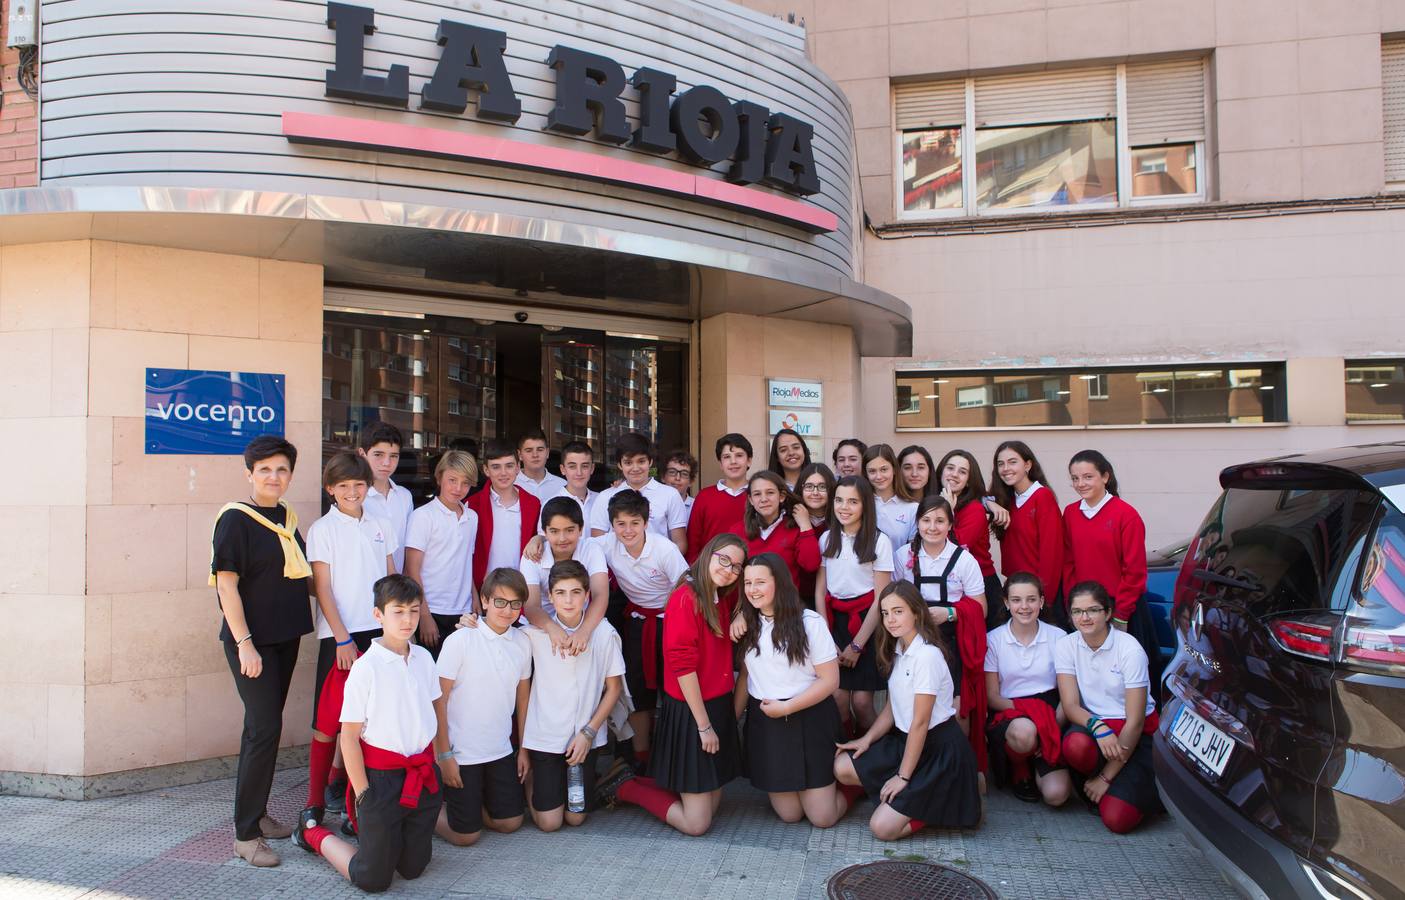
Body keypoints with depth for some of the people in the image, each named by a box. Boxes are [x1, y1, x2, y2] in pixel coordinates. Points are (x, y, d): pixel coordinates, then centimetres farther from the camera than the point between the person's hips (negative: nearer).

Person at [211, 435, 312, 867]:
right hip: (251, 639, -7)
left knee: (264, 725, 15)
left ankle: (257, 812, 27)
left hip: (285, 636, 7)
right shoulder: (235, 518, -11)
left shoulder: (286, 516, 10)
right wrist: (244, 644, -19)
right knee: (265, 727, -10)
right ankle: (245, 834, -1)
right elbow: (227, 584, -15)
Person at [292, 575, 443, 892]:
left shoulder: (423, 658, 2)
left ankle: (365, 827, 36)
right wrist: (363, 794, -12)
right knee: (372, 879, 4)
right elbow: (349, 736, -12)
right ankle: (314, 835, 27)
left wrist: (434, 764, 9)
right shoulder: (366, 667, -15)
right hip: (382, 777, -5)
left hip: (423, 775, 5)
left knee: (413, 868, 13)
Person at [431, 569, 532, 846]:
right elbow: (439, 700, -11)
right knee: (466, 835, 1)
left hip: (501, 750, 5)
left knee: (510, 823, 10)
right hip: (461, 751, -5)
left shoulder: (522, 642, -1)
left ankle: (469, 801, 33)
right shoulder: (460, 640, -16)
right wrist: (444, 755, -11)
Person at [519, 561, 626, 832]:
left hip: (586, 736, 1)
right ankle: (531, 781, 32)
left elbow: (614, 687, -2)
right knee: (549, 822, 4)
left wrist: (589, 731, -5)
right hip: (544, 736, -1)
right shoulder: (535, 632, -13)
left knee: (576, 818, 10)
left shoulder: (604, 633, -12)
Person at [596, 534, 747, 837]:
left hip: (718, 707, 9)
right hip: (689, 713, -9)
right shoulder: (685, 597, -17)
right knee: (697, 823, -3)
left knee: (712, 805, 14)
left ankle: (630, 780, 25)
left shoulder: (722, 600, 8)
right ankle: (624, 786, 14)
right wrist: (704, 725, -16)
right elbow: (682, 665, -19)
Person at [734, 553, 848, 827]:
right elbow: (745, 676, 11)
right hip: (764, 722, 4)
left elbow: (830, 681, -11)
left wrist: (786, 707, -15)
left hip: (809, 720, -3)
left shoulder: (809, 622, -11)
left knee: (822, 817, 0)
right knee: (789, 814, 5)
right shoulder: (748, 624, 4)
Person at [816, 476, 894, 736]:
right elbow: (820, 592, 6)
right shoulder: (827, 538, 5)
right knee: (837, 697, -7)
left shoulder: (879, 542, -7)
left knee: (861, 701, -7)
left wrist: (856, 646, -7)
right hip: (834, 620, 3)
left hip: (866, 622, -3)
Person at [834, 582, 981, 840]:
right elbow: (892, 708, 12)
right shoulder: (897, 651, 7)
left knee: (882, 827, -15)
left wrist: (903, 776, -16)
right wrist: (867, 739, -2)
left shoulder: (927, 655, -21)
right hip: (904, 739, 9)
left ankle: (951, 794, 4)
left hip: (940, 750, -9)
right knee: (842, 767, -9)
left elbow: (920, 722, -19)